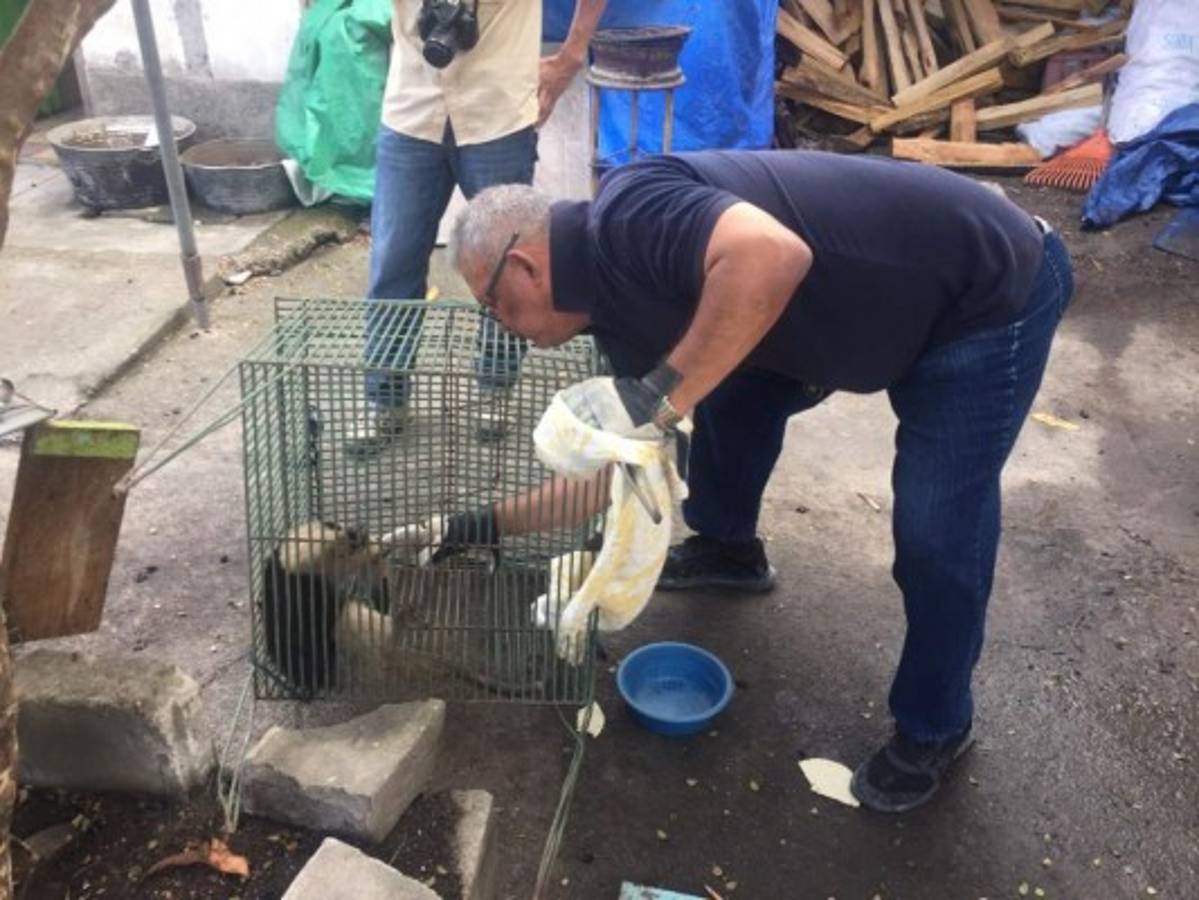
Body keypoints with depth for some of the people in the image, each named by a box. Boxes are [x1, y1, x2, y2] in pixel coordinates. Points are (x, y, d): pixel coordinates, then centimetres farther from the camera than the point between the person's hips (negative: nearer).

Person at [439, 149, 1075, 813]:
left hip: (992, 288, -9)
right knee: (733, 390, 15)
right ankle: (727, 549, 40)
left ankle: (933, 728, 18)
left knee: (935, 534, -7)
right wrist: (492, 523, 12)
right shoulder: (617, 301, 3)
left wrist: (661, 395, -36)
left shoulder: (627, 217, -25)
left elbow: (774, 254, -45)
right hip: (891, 302, 9)